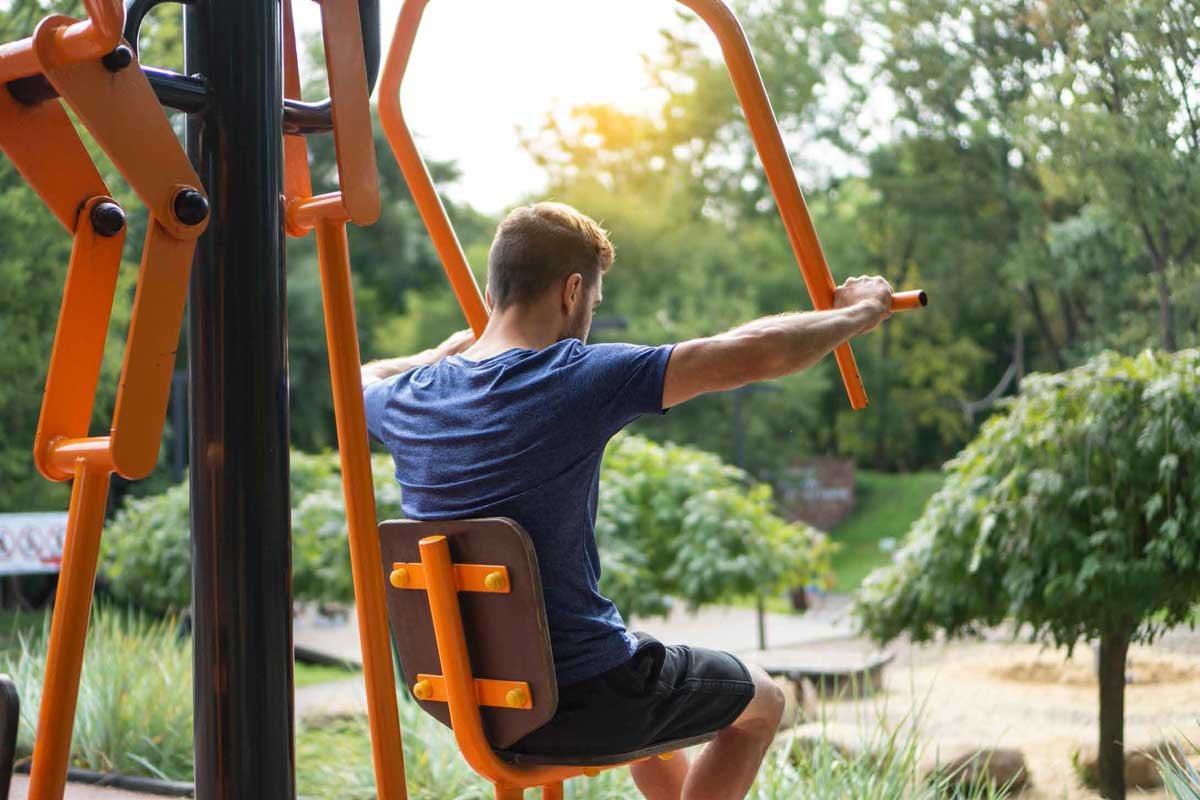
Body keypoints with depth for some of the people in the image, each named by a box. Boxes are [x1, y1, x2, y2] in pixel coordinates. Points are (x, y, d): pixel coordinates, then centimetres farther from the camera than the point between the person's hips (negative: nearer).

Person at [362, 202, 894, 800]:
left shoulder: (407, 399, -3)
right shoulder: (580, 379, -21)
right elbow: (760, 352, -18)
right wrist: (860, 311, 0)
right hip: (579, 707, -7)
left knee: (648, 680, 36)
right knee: (760, 702, 21)